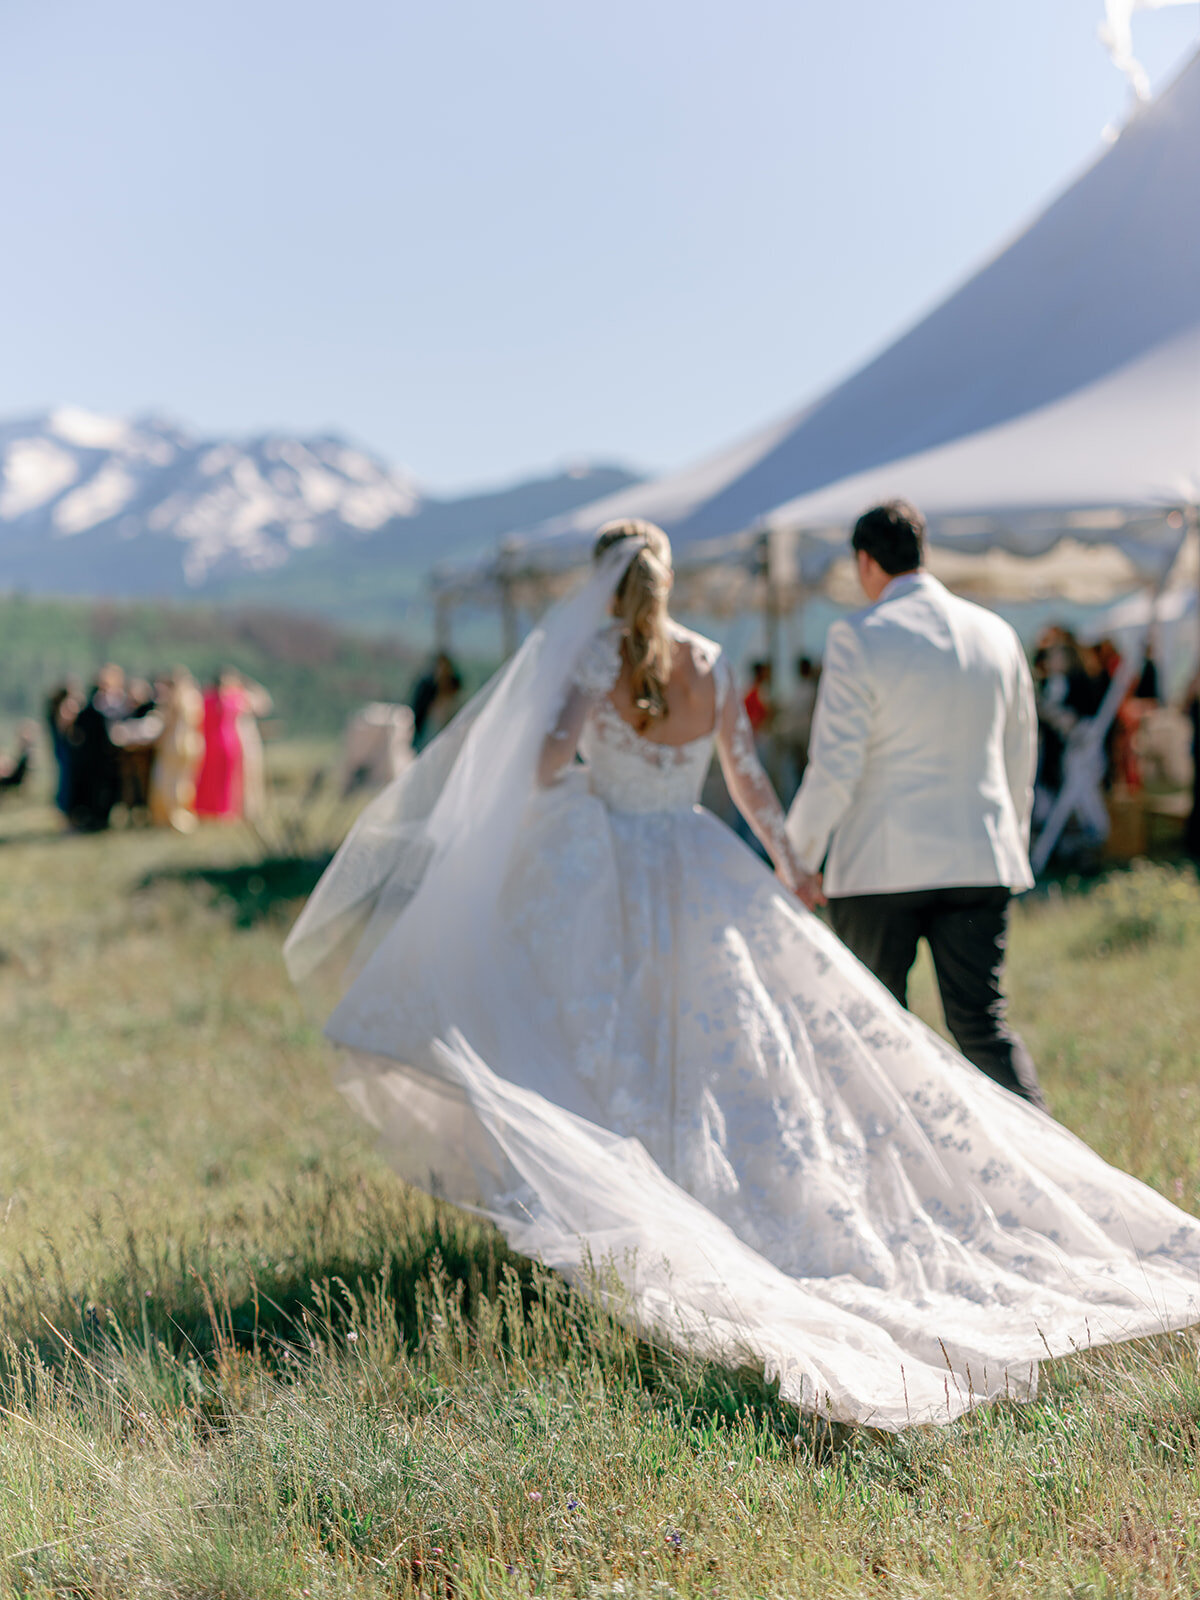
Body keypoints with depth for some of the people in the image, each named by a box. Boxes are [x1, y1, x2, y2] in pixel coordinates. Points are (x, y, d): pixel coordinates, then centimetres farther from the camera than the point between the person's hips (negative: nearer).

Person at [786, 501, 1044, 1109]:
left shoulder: (857, 638, -8)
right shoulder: (996, 633, 8)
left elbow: (835, 767, -12)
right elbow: (1019, 759, 16)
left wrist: (796, 857, -2)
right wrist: (1013, 847, 28)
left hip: (881, 865, -4)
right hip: (980, 859, 4)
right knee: (983, 1023, 5)